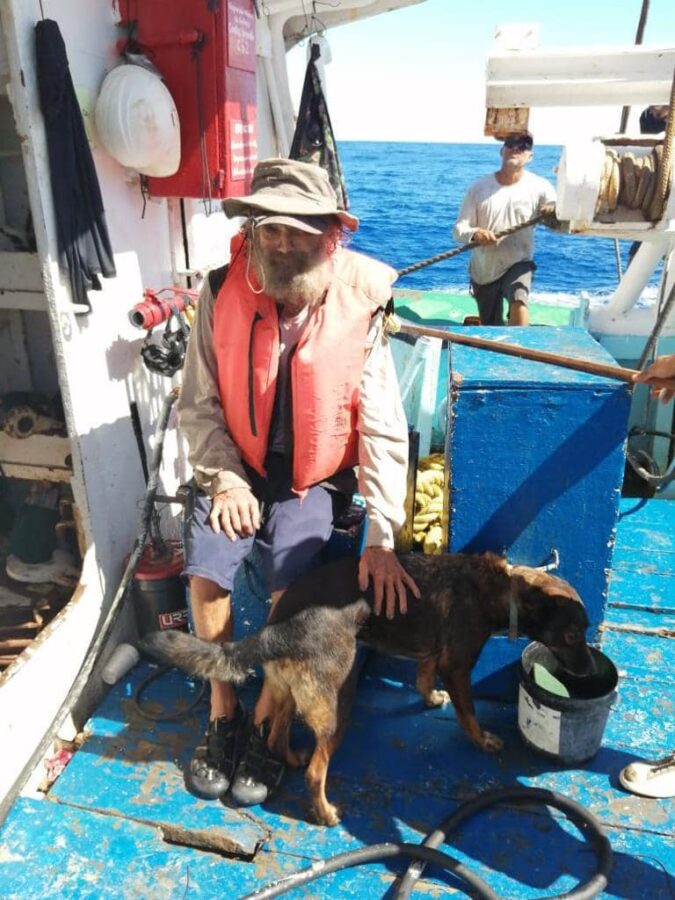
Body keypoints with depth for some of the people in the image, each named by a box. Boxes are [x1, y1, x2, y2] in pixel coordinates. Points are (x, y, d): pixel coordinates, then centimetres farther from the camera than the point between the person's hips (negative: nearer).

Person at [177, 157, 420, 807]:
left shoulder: (358, 307, -17)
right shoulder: (223, 293, -13)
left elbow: (383, 429, -16)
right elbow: (199, 405, -5)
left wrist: (382, 536, -18)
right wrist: (225, 480, -15)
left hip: (313, 478, -1)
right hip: (238, 468, 2)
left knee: (293, 588, -19)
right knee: (205, 572, -16)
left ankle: (265, 725, 8)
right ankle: (222, 714, 11)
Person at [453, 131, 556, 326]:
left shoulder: (539, 187, -9)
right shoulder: (479, 187, -5)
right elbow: (459, 230, -9)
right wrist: (474, 234, -32)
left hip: (517, 264, -2)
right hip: (483, 270, 2)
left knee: (519, 301, -33)